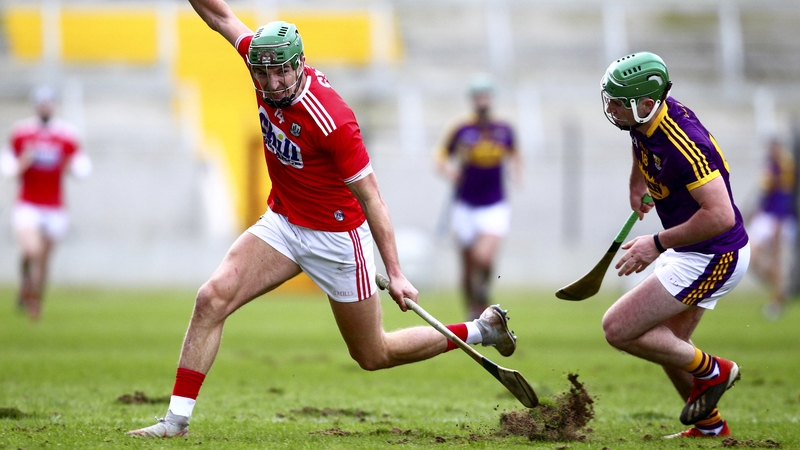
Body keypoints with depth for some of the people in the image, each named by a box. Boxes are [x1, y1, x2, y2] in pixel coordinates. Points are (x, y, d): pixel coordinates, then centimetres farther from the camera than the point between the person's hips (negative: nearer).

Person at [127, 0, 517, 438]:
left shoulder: (331, 120, -29)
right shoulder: (266, 66, -12)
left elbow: (369, 195, -24)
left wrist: (395, 274, -23)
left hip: (336, 236, -6)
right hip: (281, 222, 6)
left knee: (374, 355, 8)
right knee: (212, 297, -14)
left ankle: (480, 330, 27)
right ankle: (177, 419, -11)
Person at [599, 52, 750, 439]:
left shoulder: (682, 146, -31)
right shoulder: (644, 121, -4)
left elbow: (721, 216, -35)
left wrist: (658, 244, -28)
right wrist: (637, 184, 26)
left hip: (713, 258, -10)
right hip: (690, 253, 10)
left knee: (618, 329, -10)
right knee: (668, 340, 23)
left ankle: (711, 370, 4)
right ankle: (709, 425, 38)